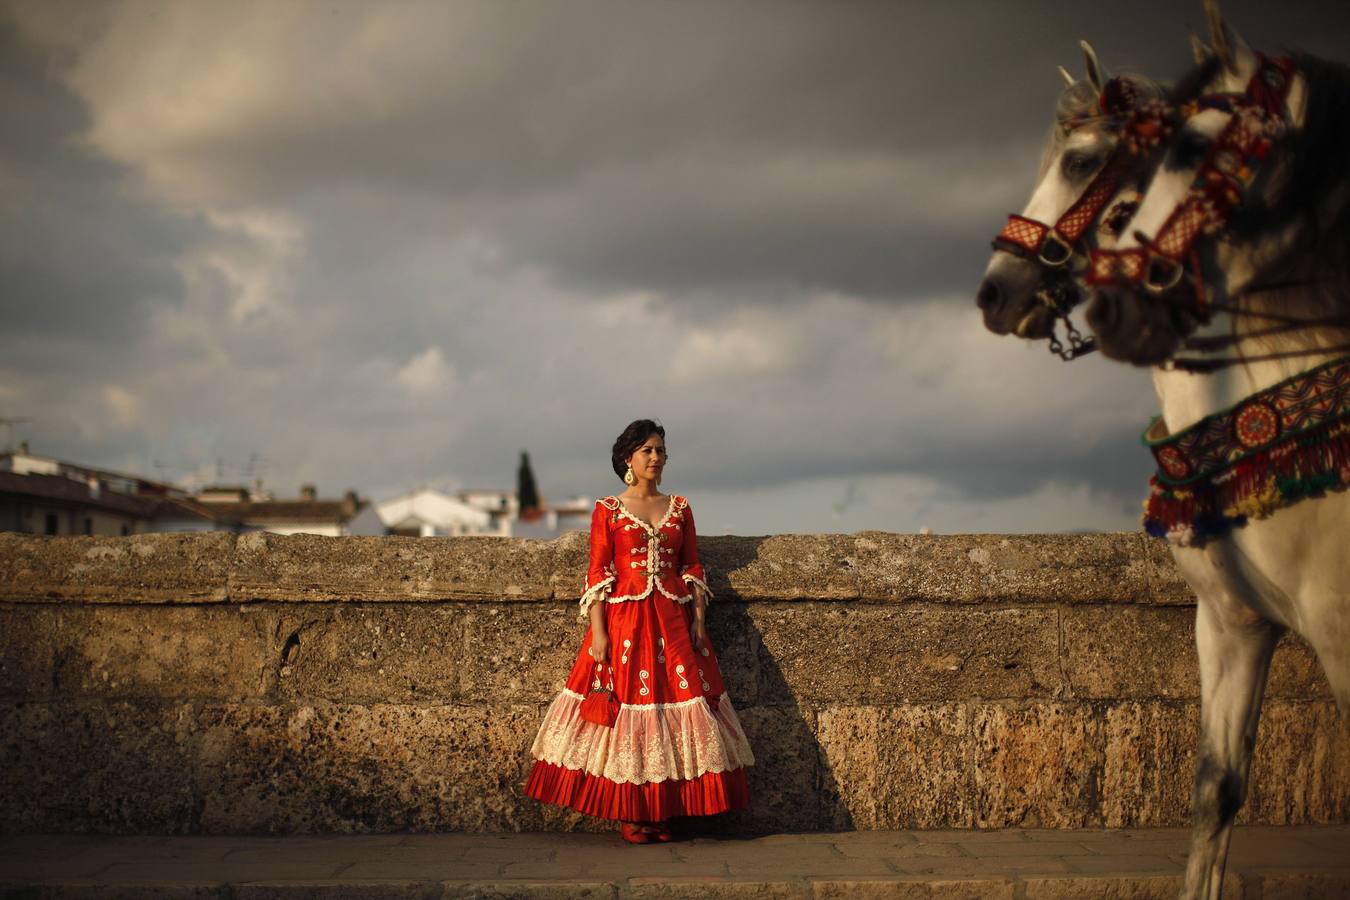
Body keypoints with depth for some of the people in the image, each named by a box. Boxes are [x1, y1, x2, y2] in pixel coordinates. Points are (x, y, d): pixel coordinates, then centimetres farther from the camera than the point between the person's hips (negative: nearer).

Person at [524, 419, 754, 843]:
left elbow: (693, 568, 12)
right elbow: (597, 574, -2)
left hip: (673, 621, 3)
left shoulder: (679, 508, 12)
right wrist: (598, 631, -9)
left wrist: (698, 619, 2)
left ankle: (664, 810, 6)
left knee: (674, 710, -1)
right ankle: (630, 814, 3)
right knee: (625, 708, -5)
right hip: (623, 619, -3)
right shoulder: (607, 510, 2)